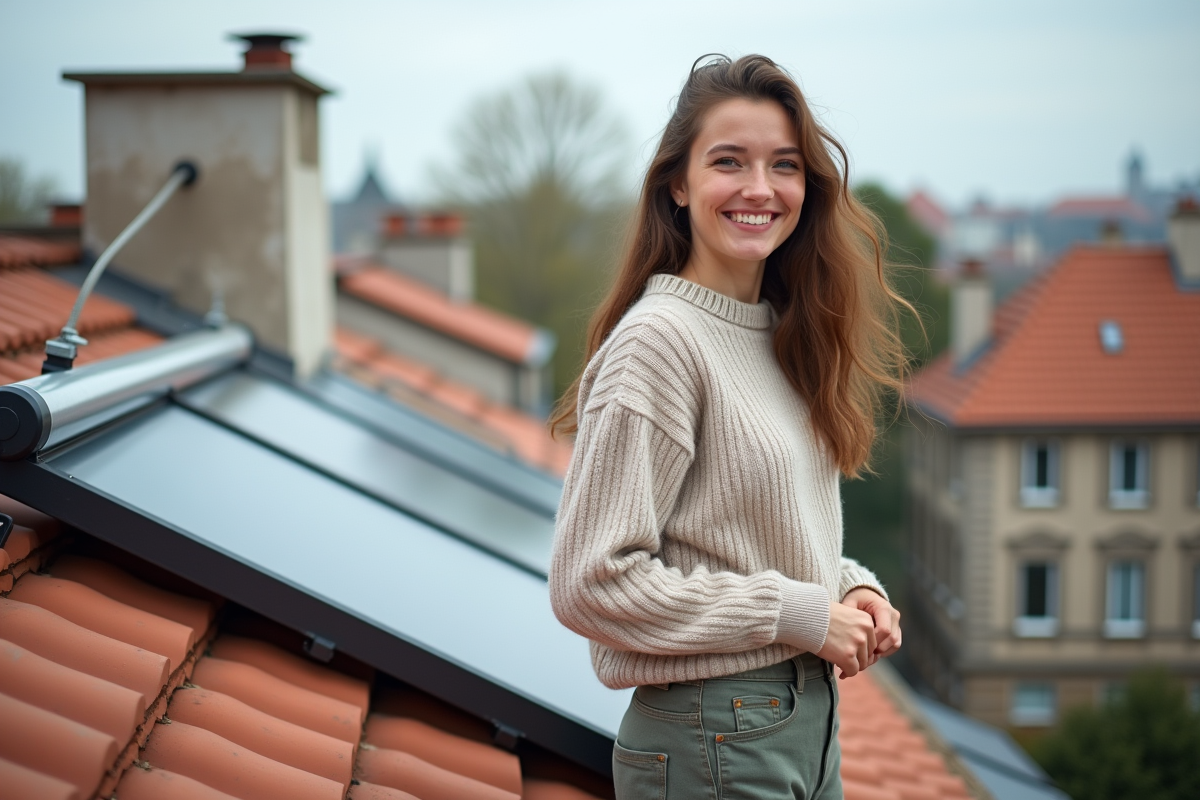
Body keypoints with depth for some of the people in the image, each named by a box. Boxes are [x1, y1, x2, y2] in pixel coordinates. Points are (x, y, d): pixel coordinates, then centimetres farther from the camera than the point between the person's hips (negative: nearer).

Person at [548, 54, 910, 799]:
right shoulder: (660, 340, -17)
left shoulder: (787, 334, 7)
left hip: (810, 715, 8)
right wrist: (797, 612, -17)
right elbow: (593, 582, -21)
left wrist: (852, 589, -1)